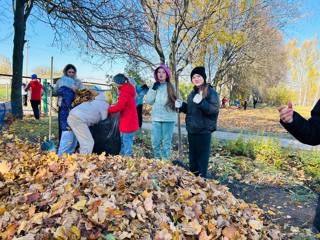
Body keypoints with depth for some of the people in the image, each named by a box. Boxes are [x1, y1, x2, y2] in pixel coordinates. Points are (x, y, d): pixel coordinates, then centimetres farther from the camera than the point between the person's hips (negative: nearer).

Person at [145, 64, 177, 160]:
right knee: (155, 142, 8)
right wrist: (153, 89, -8)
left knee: (166, 142, 5)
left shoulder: (171, 87, 1)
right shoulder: (154, 86, 9)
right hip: (156, 118, 3)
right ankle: (157, 161, 26)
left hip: (168, 118, -2)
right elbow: (149, 101, 0)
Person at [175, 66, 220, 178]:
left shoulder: (211, 92, -9)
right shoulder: (192, 93, 14)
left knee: (202, 155, 1)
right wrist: (181, 106, 3)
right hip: (192, 130, 8)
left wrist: (201, 102, -35)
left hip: (204, 130, -7)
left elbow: (214, 109, -21)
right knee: (192, 155, 17)